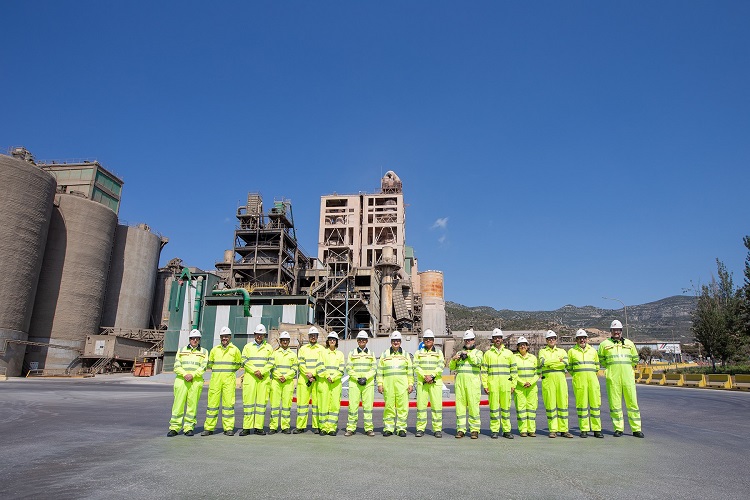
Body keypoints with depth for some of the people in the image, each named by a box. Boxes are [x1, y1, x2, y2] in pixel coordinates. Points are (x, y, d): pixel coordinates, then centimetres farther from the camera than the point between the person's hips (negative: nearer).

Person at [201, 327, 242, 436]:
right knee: (212, 402, 2)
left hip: (229, 379, -1)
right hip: (215, 379, 2)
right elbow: (210, 364, 22)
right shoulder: (214, 350, 10)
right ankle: (209, 428, 10)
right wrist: (217, 370, 11)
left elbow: (238, 364, 15)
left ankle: (228, 428, 5)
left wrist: (229, 371, 7)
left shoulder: (235, 350, 6)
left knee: (228, 403, -2)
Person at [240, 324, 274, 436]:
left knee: (262, 401, 1)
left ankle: (259, 427, 6)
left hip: (264, 378, 1)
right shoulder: (248, 347, 12)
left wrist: (261, 371, -11)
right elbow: (244, 361, 1)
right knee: (248, 401, -2)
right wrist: (255, 371, -11)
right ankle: (246, 427, 3)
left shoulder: (269, 347, 13)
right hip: (250, 377, -1)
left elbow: (271, 362, 4)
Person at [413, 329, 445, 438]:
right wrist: (425, 376, -13)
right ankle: (420, 428, 7)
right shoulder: (418, 352, 12)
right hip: (422, 382, 0)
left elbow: (441, 366, -1)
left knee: (437, 405, -4)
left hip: (436, 382, 0)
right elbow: (416, 366, 1)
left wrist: (432, 376, -14)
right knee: (421, 405, -1)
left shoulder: (438, 352, 12)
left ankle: (437, 429, 5)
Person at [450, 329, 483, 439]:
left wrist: (468, 354, -9)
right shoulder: (460, 352, 21)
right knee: (460, 405, 1)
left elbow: (478, 362, -12)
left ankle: (474, 430, 2)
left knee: (473, 405, -6)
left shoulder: (478, 352, 10)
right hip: (460, 381, 3)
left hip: (473, 382, -3)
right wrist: (453, 360, -2)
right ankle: (461, 429, 8)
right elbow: (452, 368, 17)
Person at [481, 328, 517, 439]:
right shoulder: (487, 354, 8)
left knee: (506, 407, 4)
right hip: (492, 385, -1)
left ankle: (507, 430, 13)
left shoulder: (509, 353, 11)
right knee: (494, 407, 0)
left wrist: (513, 385, 4)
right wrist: (485, 385, -2)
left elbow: (514, 370, 10)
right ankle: (494, 430, 8)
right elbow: (484, 371, 5)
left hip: (506, 385, 1)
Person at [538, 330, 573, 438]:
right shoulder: (542, 351, 12)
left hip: (560, 378, 1)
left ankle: (563, 430, 7)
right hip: (548, 379, -1)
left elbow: (565, 363, -4)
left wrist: (550, 364, -7)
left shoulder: (562, 351, 16)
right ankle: (553, 430, 5)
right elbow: (543, 362, -8)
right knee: (550, 405, -2)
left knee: (562, 404, 0)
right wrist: (558, 360, -4)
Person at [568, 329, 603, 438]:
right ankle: (584, 430, 5)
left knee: (595, 403, 0)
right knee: (581, 404, -2)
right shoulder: (572, 351, 7)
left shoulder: (593, 351, 13)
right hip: (579, 380, -2)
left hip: (592, 379, 2)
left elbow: (597, 366, 22)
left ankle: (597, 429, 9)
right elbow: (569, 367, 15)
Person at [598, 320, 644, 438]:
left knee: (632, 402, 1)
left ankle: (636, 429, 9)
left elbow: (635, 359, 22)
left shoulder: (629, 343, 13)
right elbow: (600, 360, 17)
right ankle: (618, 428, 9)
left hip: (628, 376, 1)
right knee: (615, 403, 0)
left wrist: (626, 367, 15)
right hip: (612, 378, -1)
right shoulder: (605, 344, 8)